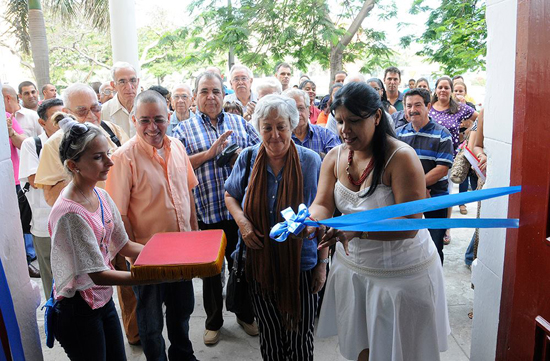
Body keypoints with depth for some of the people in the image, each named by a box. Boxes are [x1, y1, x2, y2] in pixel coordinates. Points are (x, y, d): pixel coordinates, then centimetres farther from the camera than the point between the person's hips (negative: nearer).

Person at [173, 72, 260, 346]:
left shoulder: (240, 123, 9)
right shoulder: (184, 129, 3)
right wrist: (209, 153, -16)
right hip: (205, 211, -1)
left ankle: (245, 314, 37)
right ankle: (213, 321, 34)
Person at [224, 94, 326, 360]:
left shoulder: (310, 161, -9)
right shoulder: (248, 158, -4)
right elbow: (230, 196, 11)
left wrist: (322, 263, -5)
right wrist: (242, 221, -10)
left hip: (301, 264, -2)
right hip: (259, 262, 2)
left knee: (300, 339, 12)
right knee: (269, 337, 19)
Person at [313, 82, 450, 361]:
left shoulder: (401, 157, -20)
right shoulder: (335, 157, -2)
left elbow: (409, 225, -26)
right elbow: (323, 204, -5)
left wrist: (357, 229, -39)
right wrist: (313, 219, -29)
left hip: (401, 272, -4)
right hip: (352, 265, 5)